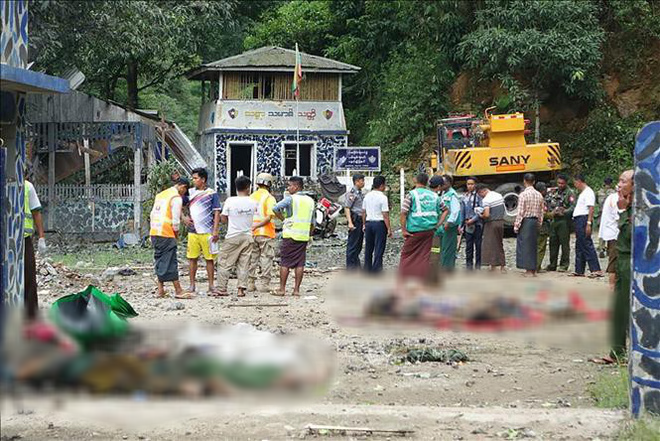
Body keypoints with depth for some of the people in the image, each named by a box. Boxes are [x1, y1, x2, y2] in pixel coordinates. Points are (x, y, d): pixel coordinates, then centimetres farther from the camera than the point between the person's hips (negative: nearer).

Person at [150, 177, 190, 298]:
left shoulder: (160, 194, 19)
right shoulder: (176, 198, -8)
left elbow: (152, 214, 20)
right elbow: (175, 220, -11)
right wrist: (176, 233, 5)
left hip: (154, 233, 8)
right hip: (166, 234, -8)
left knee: (160, 261, 12)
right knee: (170, 262, -6)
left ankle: (160, 290, 11)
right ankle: (178, 291, -4)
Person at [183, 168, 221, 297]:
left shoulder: (212, 194, 0)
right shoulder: (190, 192, 10)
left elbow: (216, 213, -2)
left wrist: (215, 230, -9)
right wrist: (184, 218, 2)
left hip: (207, 232, -3)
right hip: (193, 232, 3)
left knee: (209, 259, 1)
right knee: (192, 258, 3)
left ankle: (211, 287, 8)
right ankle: (192, 286, 10)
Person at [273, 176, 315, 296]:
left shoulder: (290, 199, -7)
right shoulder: (310, 201, 12)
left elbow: (276, 209, -20)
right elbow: (312, 222, 16)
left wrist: (283, 219, -6)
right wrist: (309, 235, 23)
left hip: (290, 235, -5)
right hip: (304, 236, 5)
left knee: (285, 262, 1)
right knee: (300, 263, 6)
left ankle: (282, 289, 2)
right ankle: (296, 289, 5)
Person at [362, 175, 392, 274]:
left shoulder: (367, 196, 7)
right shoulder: (382, 197, -13)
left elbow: (363, 212, 13)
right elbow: (385, 215, -15)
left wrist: (364, 225, 22)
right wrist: (389, 228, -11)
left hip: (368, 223, 6)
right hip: (379, 224, -6)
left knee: (368, 248, 15)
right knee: (379, 249, -1)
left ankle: (367, 269, 21)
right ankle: (376, 272, -2)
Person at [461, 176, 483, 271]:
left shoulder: (479, 196, -5)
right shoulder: (465, 197, 10)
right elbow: (462, 212, 13)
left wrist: (473, 219, -16)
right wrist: (461, 225, 7)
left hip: (477, 224, -4)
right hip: (468, 225, 4)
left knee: (478, 245, 2)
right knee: (468, 246, 6)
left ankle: (478, 265, 8)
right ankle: (469, 266, 11)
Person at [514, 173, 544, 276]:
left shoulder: (523, 195, -12)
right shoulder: (539, 195, 7)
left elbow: (520, 212, -13)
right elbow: (541, 212, 11)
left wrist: (516, 226, -7)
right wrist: (539, 224, 20)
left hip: (525, 221, -6)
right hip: (535, 221, 6)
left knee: (524, 245, -1)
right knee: (533, 245, 12)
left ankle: (529, 270, -4)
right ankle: (533, 269, 13)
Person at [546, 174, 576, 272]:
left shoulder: (570, 193, -4)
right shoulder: (554, 192, 16)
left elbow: (573, 207, -13)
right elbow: (549, 204, 19)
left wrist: (564, 212, -24)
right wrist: (551, 212, 1)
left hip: (564, 221, -7)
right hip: (554, 220, 7)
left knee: (565, 243, -4)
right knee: (553, 243, 9)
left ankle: (564, 265, 0)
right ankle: (552, 265, 16)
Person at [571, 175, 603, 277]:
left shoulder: (588, 192, -11)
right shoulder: (582, 193, 21)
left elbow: (591, 208, -19)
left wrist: (588, 223, -25)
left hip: (584, 219, -11)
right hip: (579, 220, 11)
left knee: (587, 245, -13)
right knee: (579, 247, 13)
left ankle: (596, 270, -16)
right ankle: (579, 271, 19)